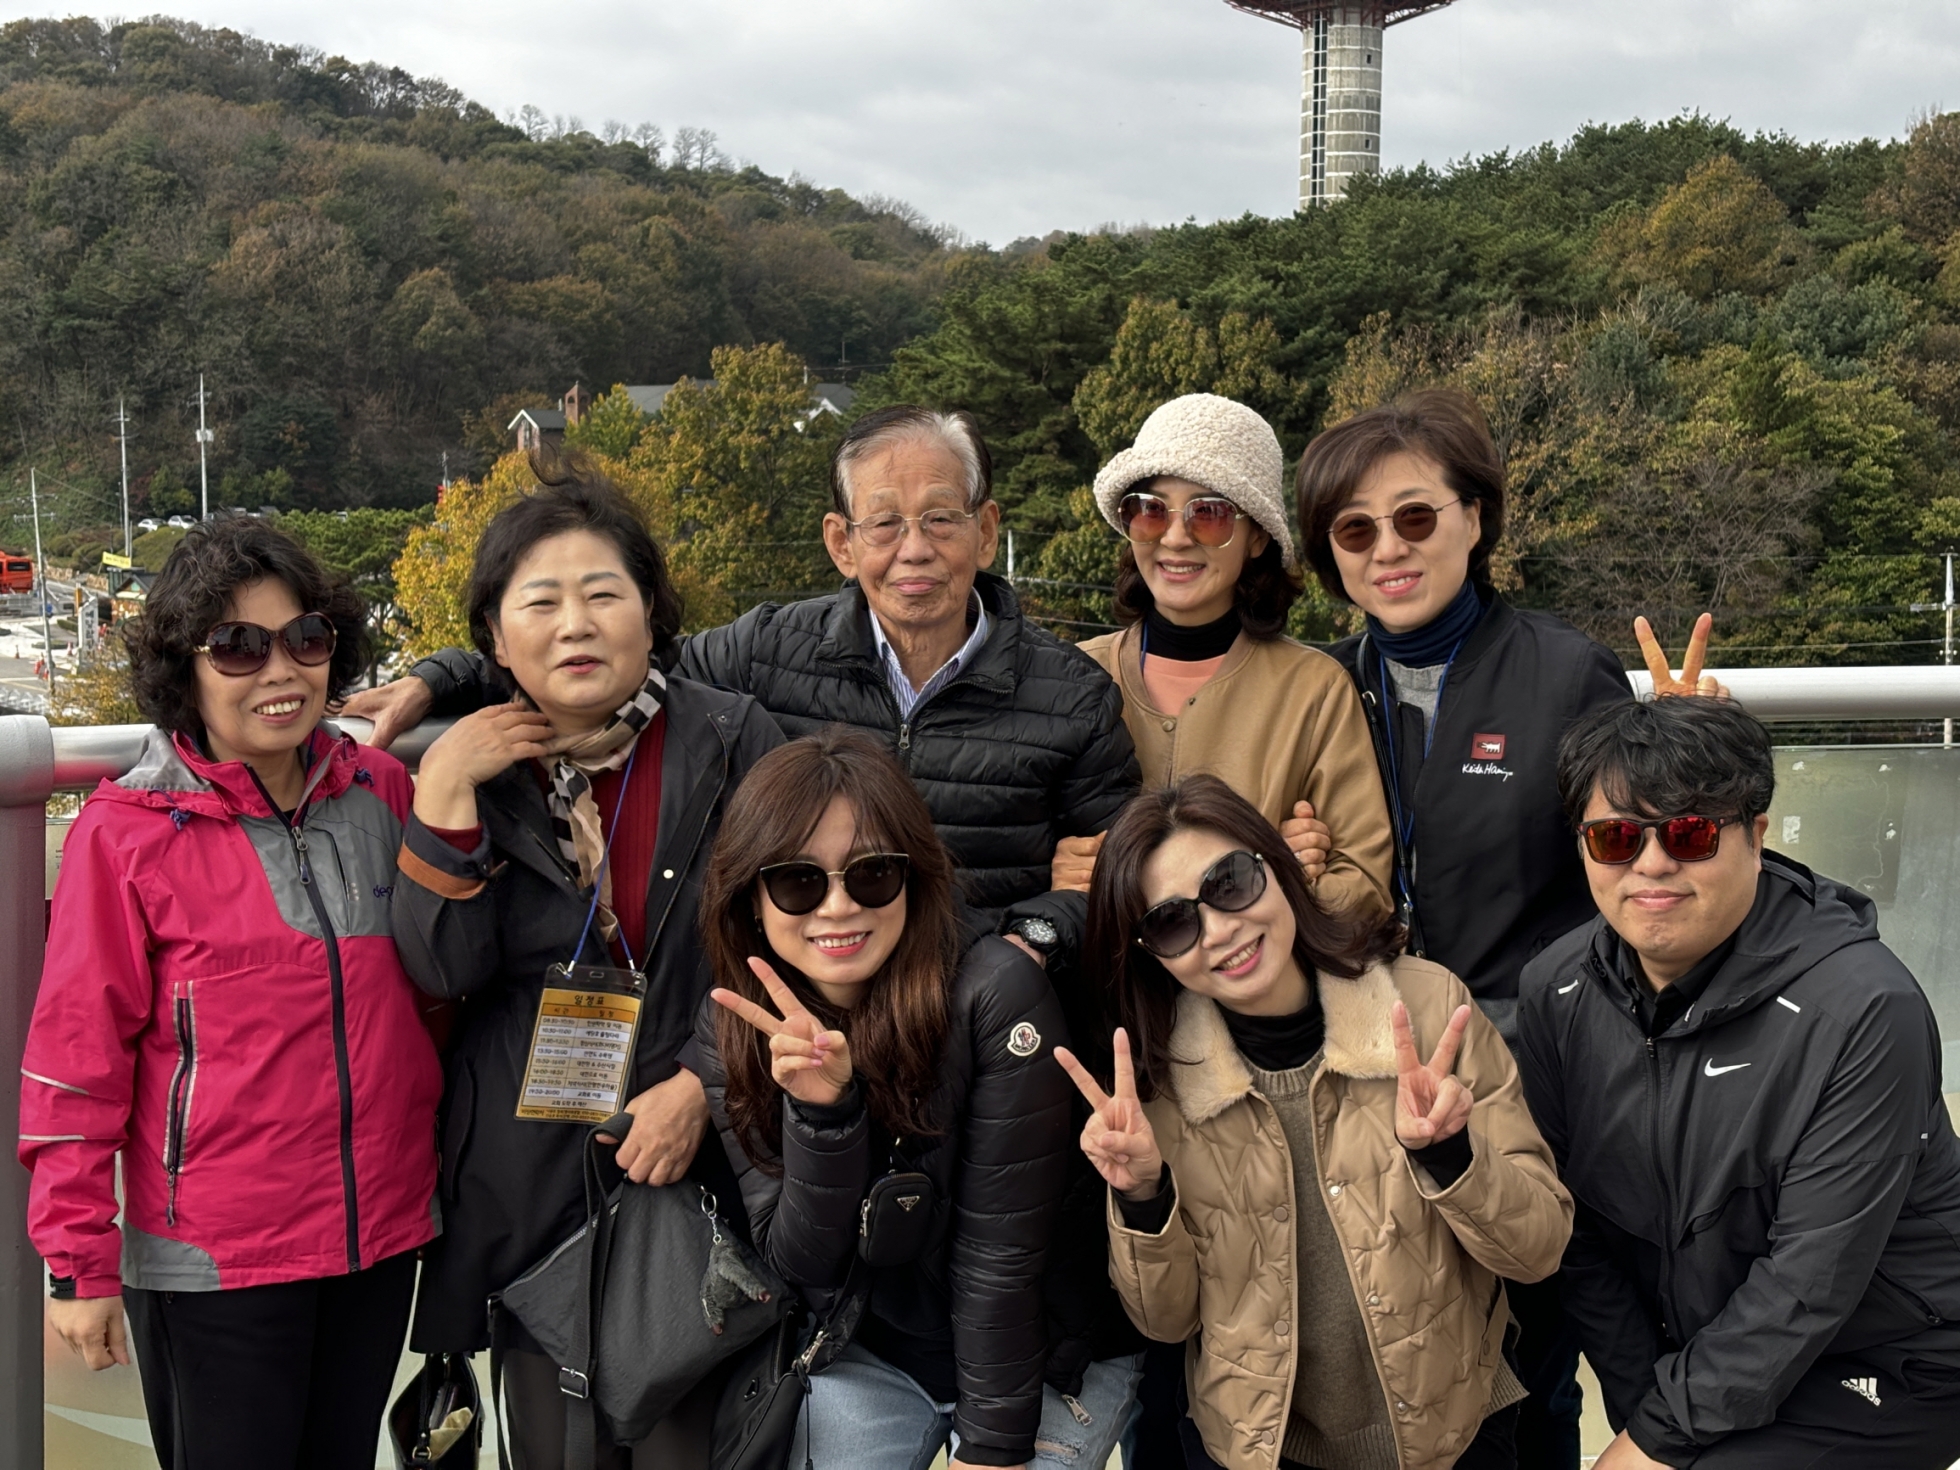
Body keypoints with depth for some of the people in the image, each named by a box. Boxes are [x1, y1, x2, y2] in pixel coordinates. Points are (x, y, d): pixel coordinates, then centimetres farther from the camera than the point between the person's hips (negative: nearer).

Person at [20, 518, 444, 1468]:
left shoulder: (384, 792, 2)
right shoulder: (126, 832, -10)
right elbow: (77, 1057, -7)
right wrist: (79, 1264, -6)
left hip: (381, 1235, 4)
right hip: (214, 1262, -4)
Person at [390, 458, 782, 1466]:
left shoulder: (732, 742, -4)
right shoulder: (477, 765, 3)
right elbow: (443, 972, -6)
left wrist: (700, 1087, -11)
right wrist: (444, 798, -15)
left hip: (700, 1166, -2)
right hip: (528, 1186, 2)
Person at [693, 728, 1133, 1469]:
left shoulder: (996, 993, -26)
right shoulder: (732, 1029, -12)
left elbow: (999, 1254, -21)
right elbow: (801, 1261, -15)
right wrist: (820, 1109, -30)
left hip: (1041, 1358, -3)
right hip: (867, 1358, 3)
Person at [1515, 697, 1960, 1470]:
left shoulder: (1863, 1008, -22)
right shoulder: (1555, 993, -6)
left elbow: (1813, 1276, -22)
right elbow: (1578, 1230, -1)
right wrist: (1639, 1400, -6)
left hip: (1879, 1370, -5)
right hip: (1698, 1348, 5)